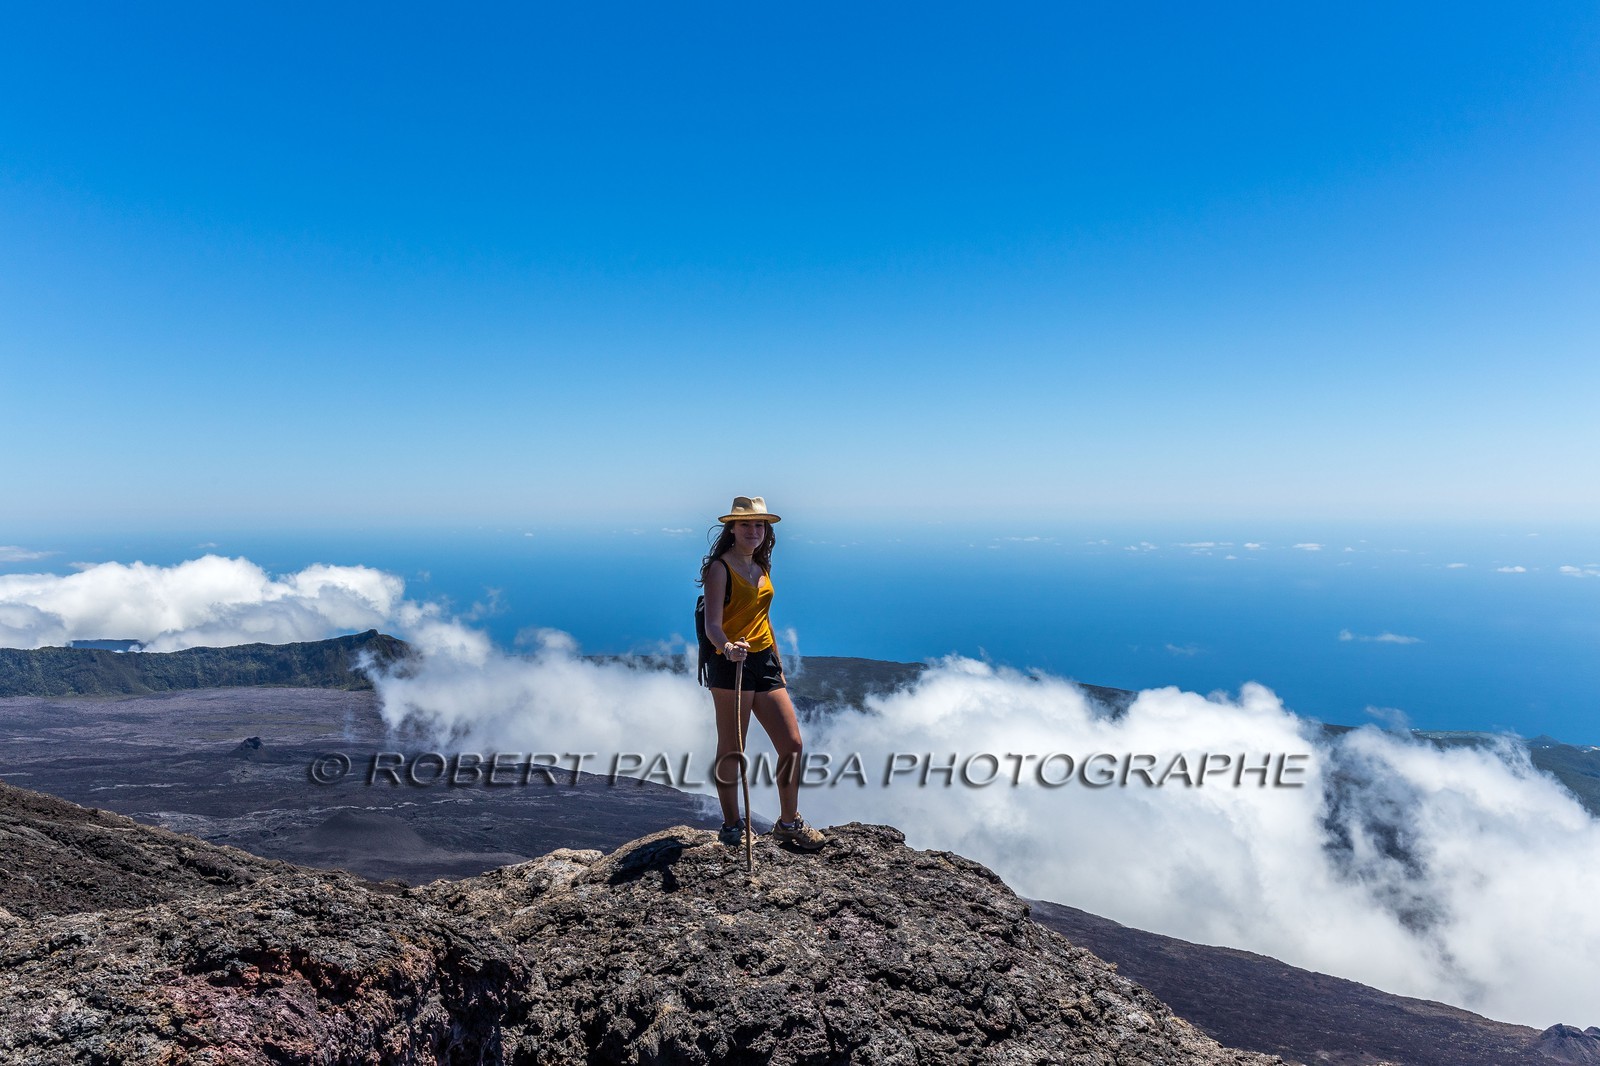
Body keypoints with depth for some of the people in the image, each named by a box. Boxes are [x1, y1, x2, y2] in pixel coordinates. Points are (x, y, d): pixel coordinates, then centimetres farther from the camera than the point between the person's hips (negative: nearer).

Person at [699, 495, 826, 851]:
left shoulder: (762, 568, 15)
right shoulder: (720, 568, -8)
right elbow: (712, 625, -17)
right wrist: (729, 647, -37)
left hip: (765, 661, 7)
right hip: (731, 663, -7)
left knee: (792, 743, 5)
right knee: (731, 749, 1)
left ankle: (789, 822, 19)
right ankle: (731, 826, 16)